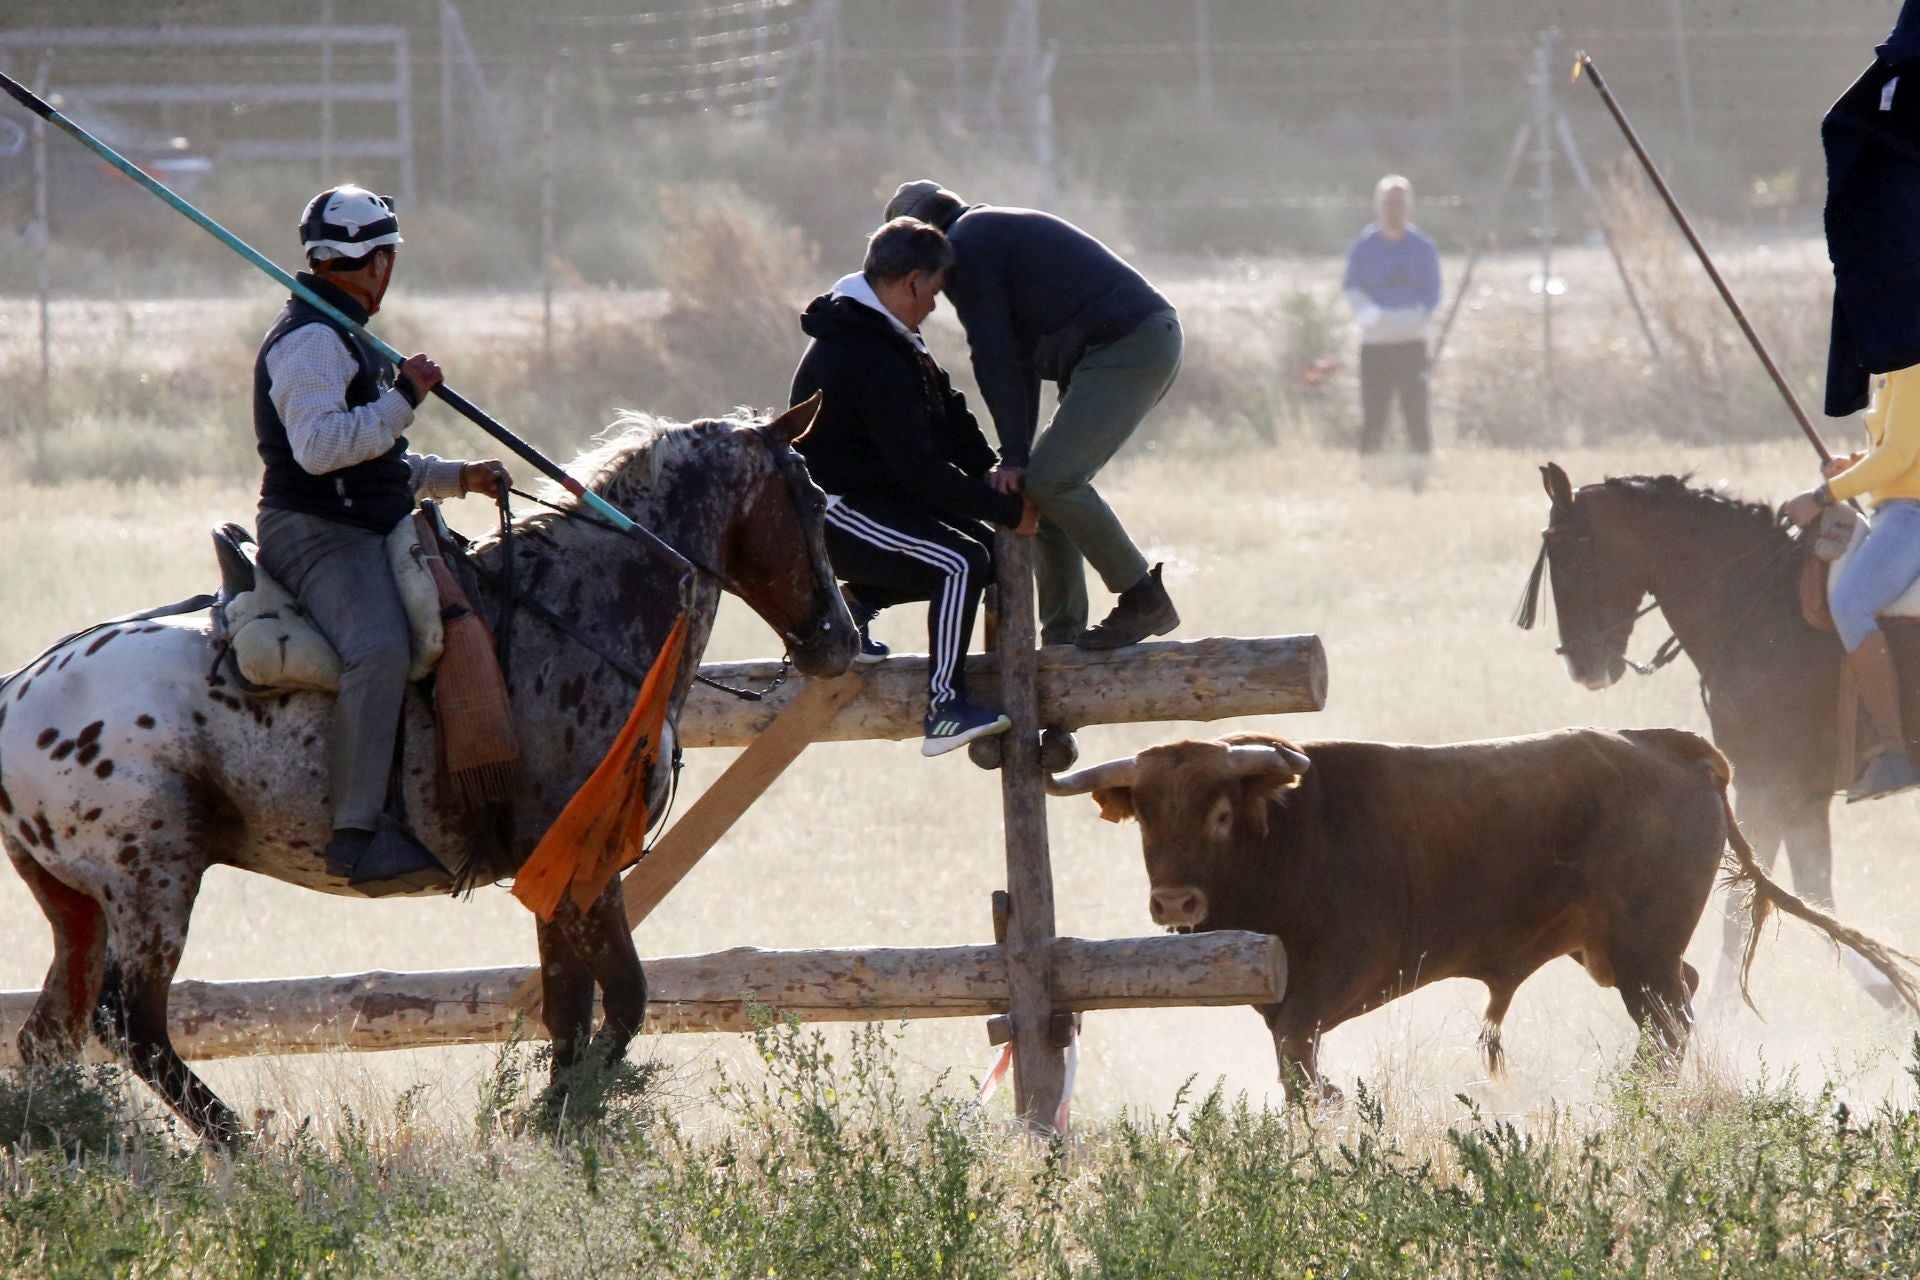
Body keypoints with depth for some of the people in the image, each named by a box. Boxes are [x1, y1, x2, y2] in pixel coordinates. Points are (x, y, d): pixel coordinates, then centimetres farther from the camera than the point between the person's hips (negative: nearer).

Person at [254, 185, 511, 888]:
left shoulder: (343, 338, 24)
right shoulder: (311, 340, -11)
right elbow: (318, 446, -26)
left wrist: (458, 477, 23)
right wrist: (403, 400, -21)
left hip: (365, 533, 11)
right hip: (318, 535, -11)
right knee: (380, 650, -32)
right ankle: (354, 833, -39)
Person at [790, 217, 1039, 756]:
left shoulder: (877, 335, 11)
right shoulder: (870, 358, -25)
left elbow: (947, 415, 15)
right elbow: (921, 469, -25)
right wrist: (1007, 509, -18)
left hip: (873, 496, 11)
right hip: (834, 511, -11)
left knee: (987, 549, 11)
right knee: (962, 563, -25)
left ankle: (856, 601, 15)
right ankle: (944, 709, -28)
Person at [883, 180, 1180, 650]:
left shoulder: (965, 247, -3)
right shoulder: (994, 231, 28)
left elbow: (994, 358, -10)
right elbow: (1018, 356, 25)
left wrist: (1014, 456, -10)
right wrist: (1019, 456, 18)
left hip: (1124, 345, -10)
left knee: (1051, 480, -15)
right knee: (1049, 479, 10)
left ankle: (1144, 600, -10)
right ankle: (1063, 632, 10)